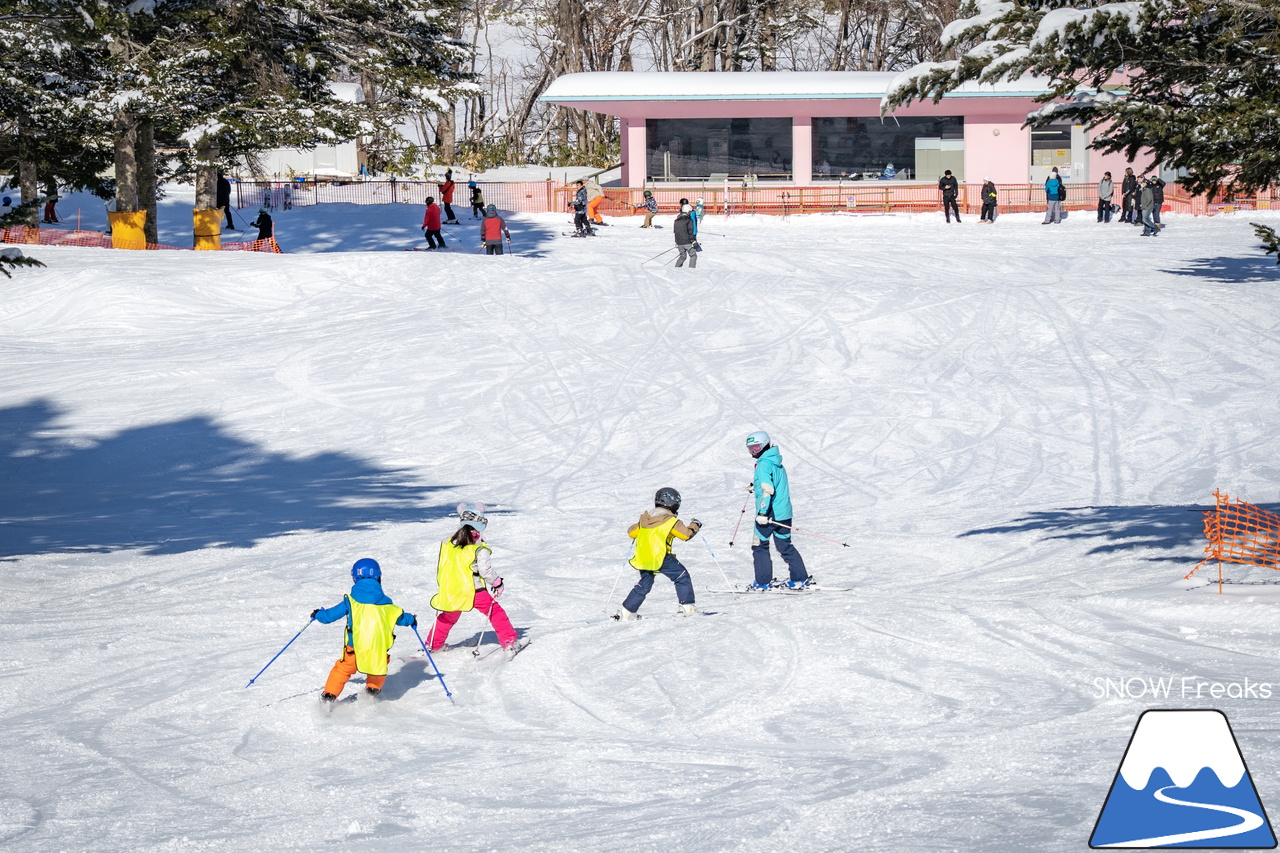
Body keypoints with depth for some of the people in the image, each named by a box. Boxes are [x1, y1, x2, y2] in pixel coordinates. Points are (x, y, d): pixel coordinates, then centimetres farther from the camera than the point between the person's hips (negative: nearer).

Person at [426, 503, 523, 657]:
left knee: (448, 618, 26)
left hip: (451, 592, 5)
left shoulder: (447, 544, 2)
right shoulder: (479, 549, -13)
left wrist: (443, 585, 25)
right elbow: (485, 570, -16)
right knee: (496, 613, 8)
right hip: (474, 591, -5)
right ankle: (509, 642, 3)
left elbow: (439, 566, 10)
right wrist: (497, 582, 1)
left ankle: (433, 645, 33)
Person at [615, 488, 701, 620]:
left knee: (644, 584, 18)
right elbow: (686, 534, -4)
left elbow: (631, 532, 20)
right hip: (661, 557, -6)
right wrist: (695, 526, 16)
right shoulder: (670, 521, -5)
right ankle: (687, 607, 1)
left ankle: (625, 611, 15)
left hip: (643, 558, 6)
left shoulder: (644, 519, 13)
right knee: (682, 577, 7)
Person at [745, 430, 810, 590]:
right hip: (784, 514, 9)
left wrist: (763, 512, -28)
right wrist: (755, 487, 35)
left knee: (759, 546, 4)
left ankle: (763, 582, 6)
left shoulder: (763, 464, -15)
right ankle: (801, 579, 12)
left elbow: (767, 490, -25)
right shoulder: (777, 462, 14)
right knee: (785, 546, 15)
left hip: (769, 514, -8)